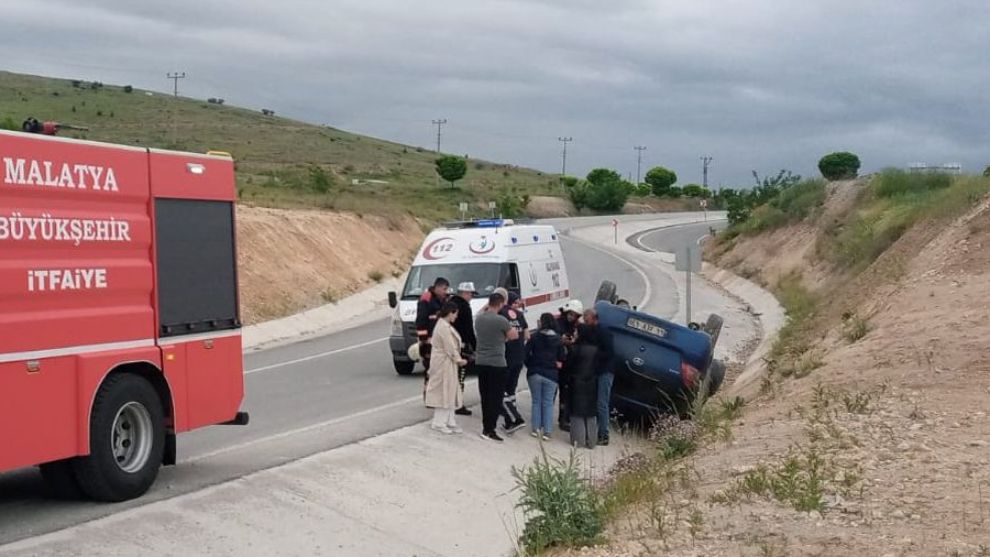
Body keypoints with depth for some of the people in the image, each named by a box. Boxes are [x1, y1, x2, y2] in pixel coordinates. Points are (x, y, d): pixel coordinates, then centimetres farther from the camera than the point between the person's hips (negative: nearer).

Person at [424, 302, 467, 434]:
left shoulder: (445, 325, 13)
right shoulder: (444, 327, -21)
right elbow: (450, 348, -20)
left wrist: (458, 359, 9)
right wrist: (459, 360, -8)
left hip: (448, 364, 11)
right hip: (444, 364, -11)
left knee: (450, 393, 13)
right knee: (444, 393, -3)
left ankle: (449, 422, 18)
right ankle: (439, 423, 4)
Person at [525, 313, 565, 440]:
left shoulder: (535, 337, -5)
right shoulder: (558, 340, 0)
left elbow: (526, 353, -7)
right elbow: (561, 358, 2)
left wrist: (530, 365, 9)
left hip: (535, 373, -1)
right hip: (551, 375, 1)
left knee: (536, 402, 10)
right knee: (548, 403, 5)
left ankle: (536, 428, 9)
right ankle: (547, 431, 0)